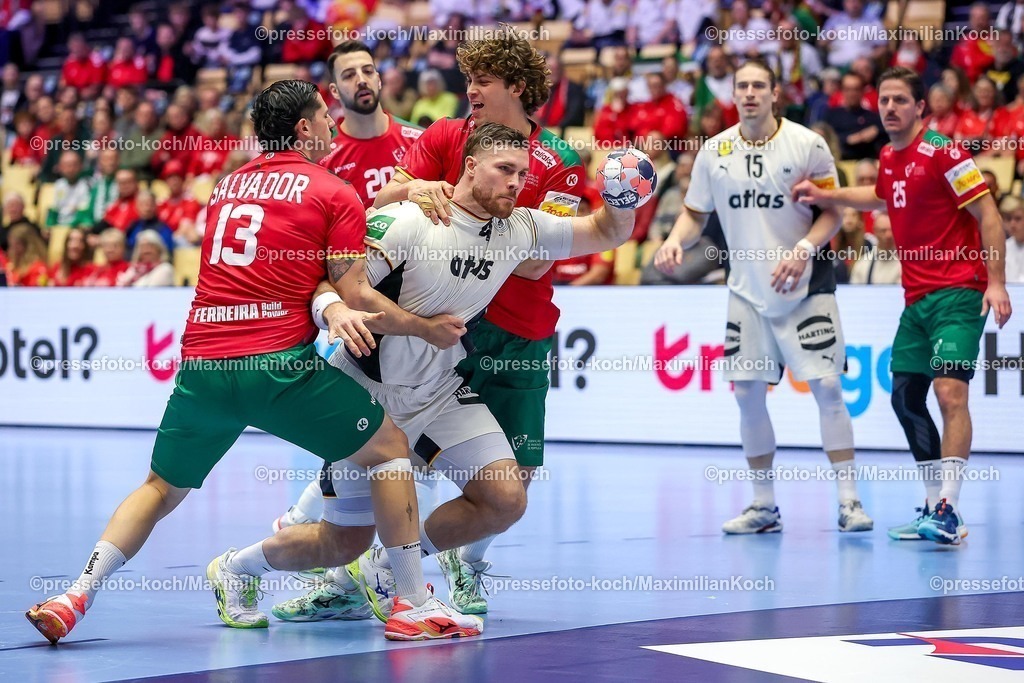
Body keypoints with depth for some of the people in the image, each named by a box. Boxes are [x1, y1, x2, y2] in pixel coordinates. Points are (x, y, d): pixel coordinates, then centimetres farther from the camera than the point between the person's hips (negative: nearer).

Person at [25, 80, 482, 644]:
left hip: (201, 364, 5)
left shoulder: (227, 185, 19)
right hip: (280, 363, -5)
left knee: (162, 488, 20)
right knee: (388, 448, 10)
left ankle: (78, 593, 4)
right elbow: (357, 297, -2)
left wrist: (328, 304, 23)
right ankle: (413, 605, 6)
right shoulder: (335, 194, 3)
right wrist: (427, 328, 9)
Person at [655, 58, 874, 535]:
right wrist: (675, 242, -10)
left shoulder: (807, 144, -7)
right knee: (747, 393, 2)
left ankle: (849, 500, -4)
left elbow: (831, 213, -4)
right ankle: (764, 506, 13)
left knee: (826, 386, -9)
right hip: (747, 290, 3)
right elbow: (695, 213, 10)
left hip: (806, 286, -3)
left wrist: (803, 251, -20)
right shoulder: (714, 151, 2)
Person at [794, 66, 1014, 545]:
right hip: (917, 299, 9)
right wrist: (827, 196, 24)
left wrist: (996, 283, -20)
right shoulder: (888, 159, 12)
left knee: (950, 393, -20)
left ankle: (950, 512, -26)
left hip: (957, 293, -9)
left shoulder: (942, 152, -12)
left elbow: (988, 216, -13)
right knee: (905, 397, 8)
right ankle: (934, 507, 17)